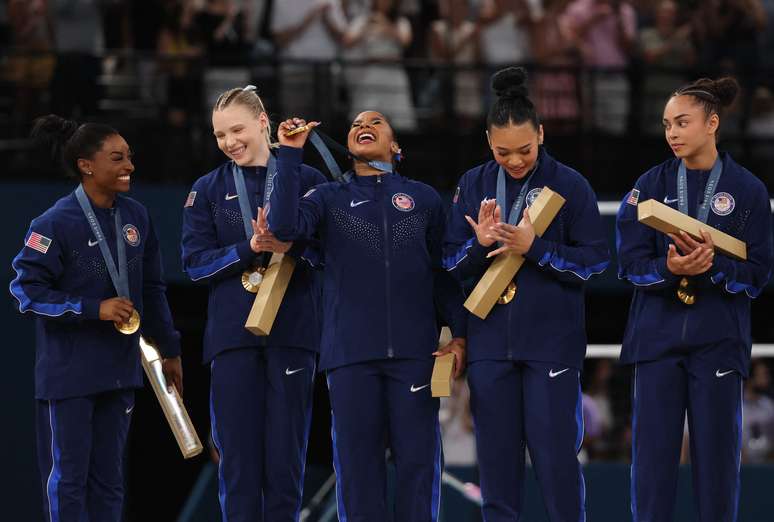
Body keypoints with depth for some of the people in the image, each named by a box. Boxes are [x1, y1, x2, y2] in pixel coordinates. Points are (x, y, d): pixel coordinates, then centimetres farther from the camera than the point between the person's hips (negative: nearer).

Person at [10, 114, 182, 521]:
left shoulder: (135, 217, 4)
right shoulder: (56, 224, -14)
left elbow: (151, 290, 14)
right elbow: (27, 289, -15)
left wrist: (169, 350, 18)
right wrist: (95, 309, -19)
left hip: (119, 367, 6)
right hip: (68, 373, -6)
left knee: (108, 477, 9)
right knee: (68, 476, 0)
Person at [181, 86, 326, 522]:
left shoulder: (307, 180, 6)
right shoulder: (208, 190, 11)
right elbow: (196, 262, 2)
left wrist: (289, 247, -19)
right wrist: (251, 248, -13)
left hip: (292, 333, -1)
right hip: (233, 334, 1)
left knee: (286, 455, -1)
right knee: (238, 455, -1)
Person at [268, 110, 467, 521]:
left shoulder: (423, 199, 13)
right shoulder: (330, 199, 11)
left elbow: (443, 272, 13)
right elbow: (285, 225, -9)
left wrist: (459, 333, 2)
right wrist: (289, 156, -11)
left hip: (414, 350, 0)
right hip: (351, 352, 0)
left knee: (417, 460, -3)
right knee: (358, 461, 0)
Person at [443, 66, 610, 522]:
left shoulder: (570, 185, -5)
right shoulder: (473, 185, 6)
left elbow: (596, 261, -5)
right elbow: (451, 263, 8)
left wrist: (535, 247, -17)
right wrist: (478, 244, -13)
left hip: (552, 342, -3)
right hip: (490, 342, 3)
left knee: (556, 456, -4)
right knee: (497, 459, 7)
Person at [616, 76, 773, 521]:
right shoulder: (651, 185, 5)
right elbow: (631, 262, -1)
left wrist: (713, 266, -20)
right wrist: (670, 269, -21)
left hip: (718, 342, -2)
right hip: (658, 338, 2)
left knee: (717, 459, 1)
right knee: (652, 458, 1)